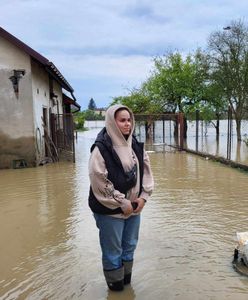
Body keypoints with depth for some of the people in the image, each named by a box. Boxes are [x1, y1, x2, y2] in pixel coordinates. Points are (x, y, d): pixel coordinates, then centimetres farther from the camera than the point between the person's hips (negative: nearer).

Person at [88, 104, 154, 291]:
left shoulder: (136, 146, 4)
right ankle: (115, 283, 31)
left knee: (129, 246, 20)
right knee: (113, 250, 9)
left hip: (134, 207, 6)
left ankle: (127, 279, 40)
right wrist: (122, 203, -15)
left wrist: (143, 197, -3)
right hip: (110, 210, -6)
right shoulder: (101, 148, -16)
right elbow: (99, 182, -19)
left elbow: (146, 171, 9)